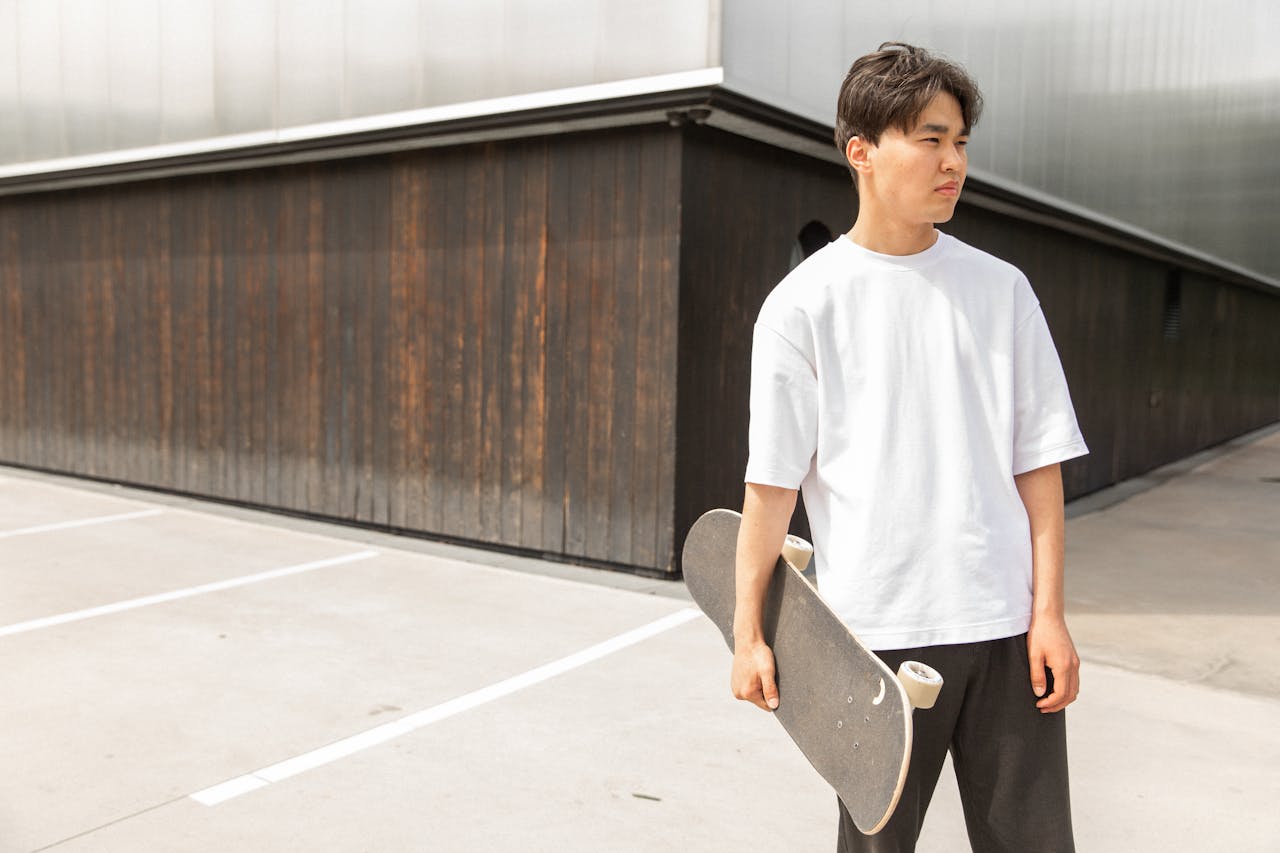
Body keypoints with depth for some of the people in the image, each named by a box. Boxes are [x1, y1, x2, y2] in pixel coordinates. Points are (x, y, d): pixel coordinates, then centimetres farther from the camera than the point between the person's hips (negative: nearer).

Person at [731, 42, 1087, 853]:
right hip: (876, 633, -2)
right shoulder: (803, 304, -3)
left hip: (1004, 627, 3)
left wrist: (1050, 612, 0)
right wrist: (749, 632, -5)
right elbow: (772, 482, -4)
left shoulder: (1002, 289, 5)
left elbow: (1038, 460, 6)